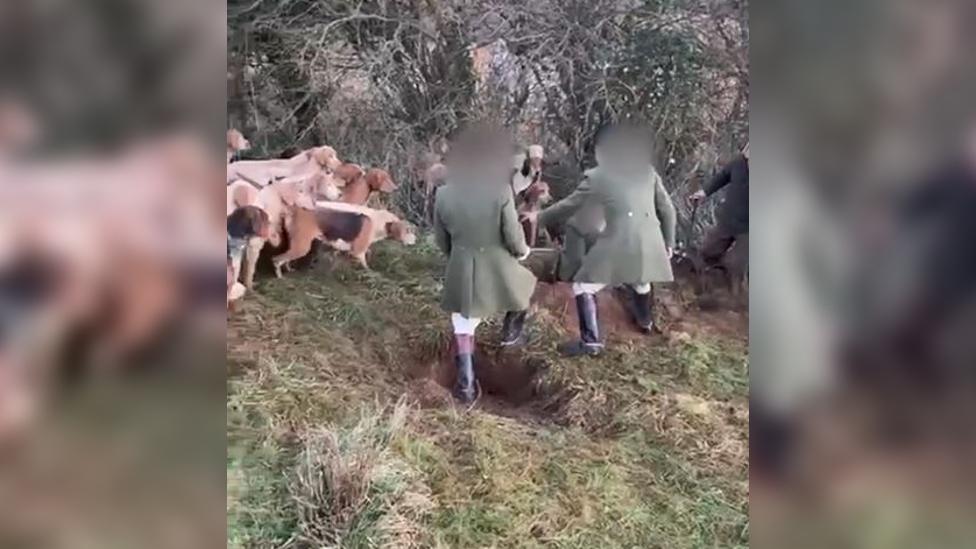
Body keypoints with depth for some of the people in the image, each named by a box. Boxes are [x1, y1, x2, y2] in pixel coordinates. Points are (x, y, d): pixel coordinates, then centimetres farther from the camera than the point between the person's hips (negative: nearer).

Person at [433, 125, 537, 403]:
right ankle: (511, 332, 48)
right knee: (520, 285, 32)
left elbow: (441, 239, 4)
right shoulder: (501, 191, -18)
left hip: (461, 270, 2)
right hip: (498, 266, -2)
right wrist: (522, 251, 9)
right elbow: (513, 235, -14)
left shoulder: (444, 194, -7)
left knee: (463, 327, 13)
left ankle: (466, 383, 14)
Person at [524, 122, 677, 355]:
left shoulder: (598, 176, -1)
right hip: (649, 245, 6)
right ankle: (646, 321, 54)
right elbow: (667, 209, 12)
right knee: (640, 282, 33)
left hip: (618, 245, -6)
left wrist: (539, 217, 17)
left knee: (584, 287, 6)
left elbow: (570, 206, 4)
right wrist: (668, 242, 22)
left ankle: (591, 341, 4)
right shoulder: (648, 171, 10)